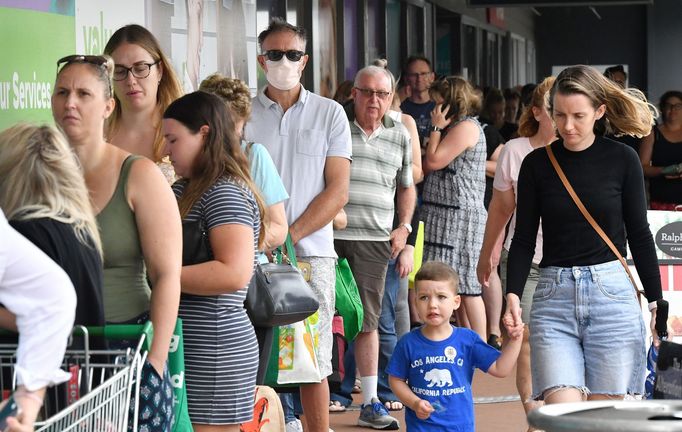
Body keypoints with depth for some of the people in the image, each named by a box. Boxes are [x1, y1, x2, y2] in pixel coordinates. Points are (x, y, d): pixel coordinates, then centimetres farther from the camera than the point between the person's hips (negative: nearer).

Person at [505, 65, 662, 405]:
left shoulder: (622, 160, 3)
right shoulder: (537, 164, 5)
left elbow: (639, 235, 8)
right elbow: (524, 239, 7)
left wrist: (656, 302, 8)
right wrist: (513, 295, -7)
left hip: (612, 293, 0)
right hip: (553, 297, 1)